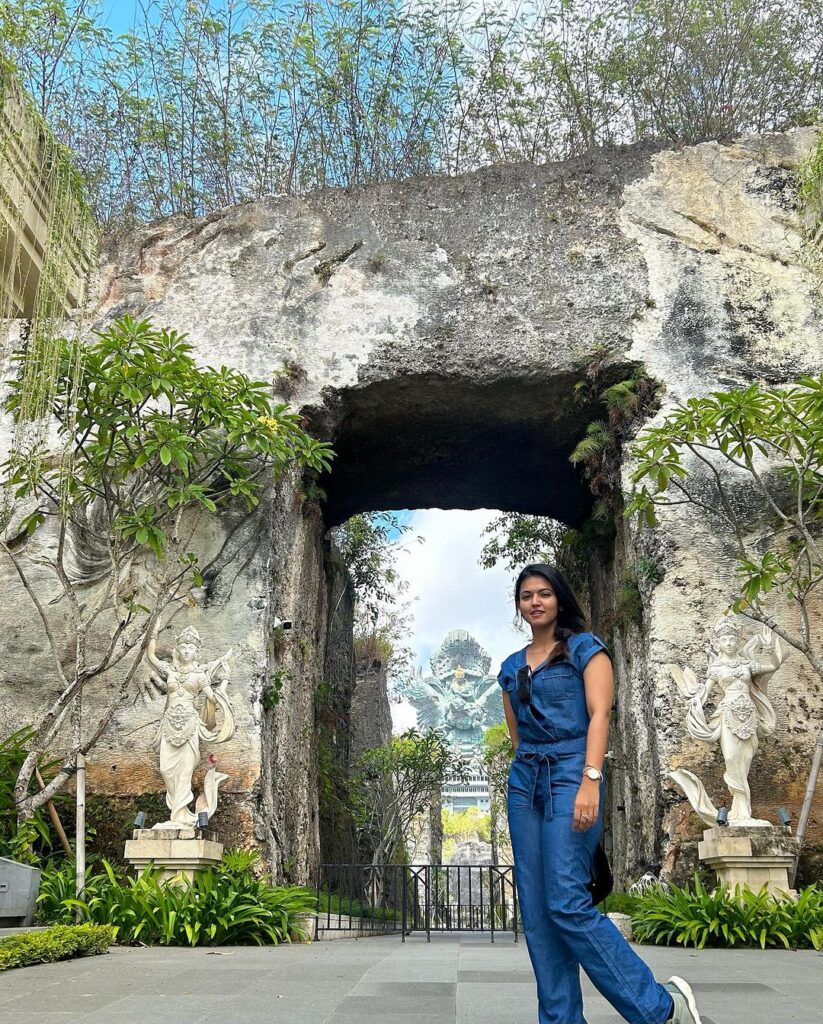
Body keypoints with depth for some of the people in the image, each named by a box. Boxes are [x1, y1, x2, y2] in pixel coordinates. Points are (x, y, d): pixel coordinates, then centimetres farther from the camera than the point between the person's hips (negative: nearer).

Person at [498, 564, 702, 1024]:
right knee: (536, 912, 2)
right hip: (525, 781, 6)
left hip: (571, 776, -6)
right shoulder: (512, 667, 17)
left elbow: (599, 714, -9)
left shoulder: (585, 647, 1)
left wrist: (590, 781, -19)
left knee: (567, 903, -14)